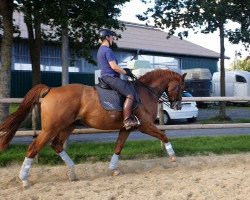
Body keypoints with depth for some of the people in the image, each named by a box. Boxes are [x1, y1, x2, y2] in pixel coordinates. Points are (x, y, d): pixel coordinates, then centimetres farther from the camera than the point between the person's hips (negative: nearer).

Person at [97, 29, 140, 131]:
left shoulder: (101, 50, 21)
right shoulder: (107, 50, -12)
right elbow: (114, 66, -20)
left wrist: (124, 70, 18)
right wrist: (126, 72, -6)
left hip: (106, 77, 11)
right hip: (111, 77, -11)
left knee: (131, 86, 20)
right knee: (130, 95, -19)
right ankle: (127, 121, -24)